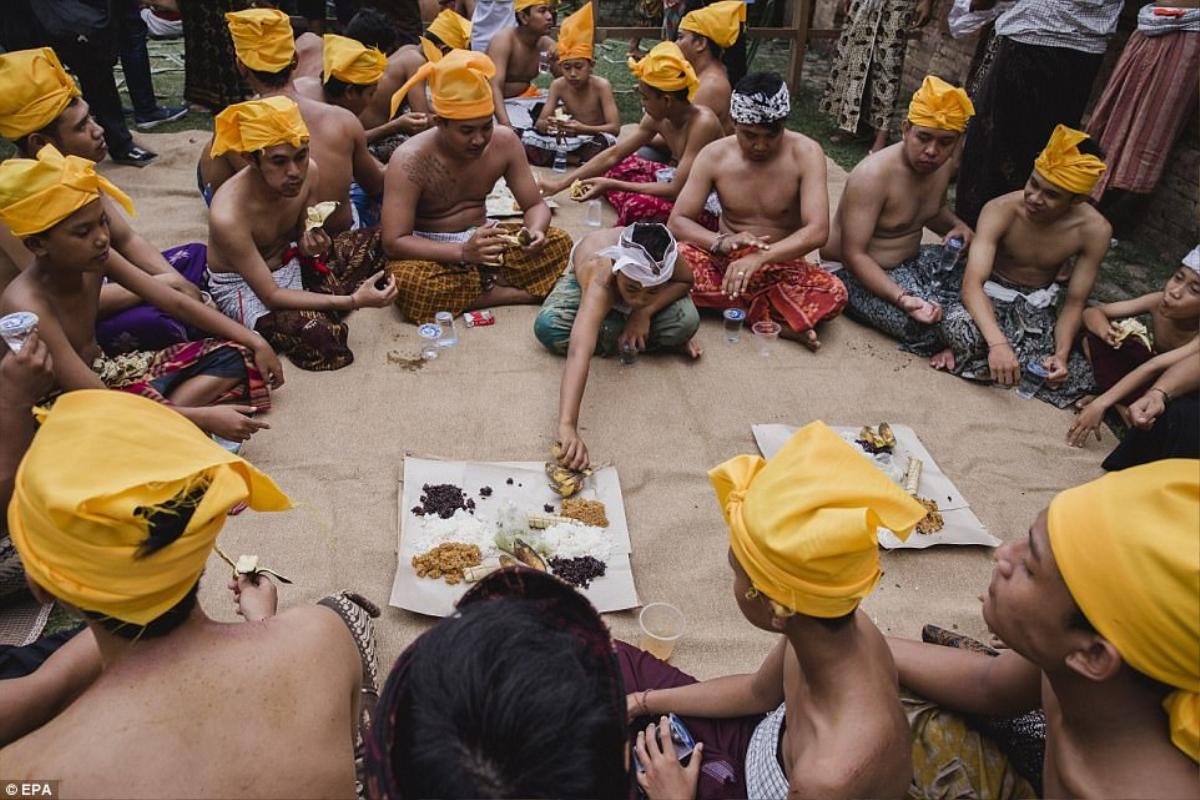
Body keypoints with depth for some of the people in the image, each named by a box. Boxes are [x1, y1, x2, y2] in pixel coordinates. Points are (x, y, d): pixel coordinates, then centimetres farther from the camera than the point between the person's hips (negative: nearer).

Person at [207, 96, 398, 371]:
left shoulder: (308, 172, -17)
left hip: (291, 263, 7)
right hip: (243, 287, -6)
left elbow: (301, 230, 3)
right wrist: (352, 301, -35)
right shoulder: (228, 216, -34)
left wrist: (311, 243, -24)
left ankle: (319, 305, 3)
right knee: (323, 338, -32)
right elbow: (270, 296, -30)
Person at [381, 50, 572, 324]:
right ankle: (501, 292, -20)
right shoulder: (410, 160, -23)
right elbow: (393, 242, -25)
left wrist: (535, 231, -28)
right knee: (407, 281, -38)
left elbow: (535, 205, -2)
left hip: (483, 239, 3)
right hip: (433, 252, -3)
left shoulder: (505, 141, -10)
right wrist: (463, 252, -40)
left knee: (559, 242, -16)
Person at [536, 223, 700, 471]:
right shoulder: (600, 281, -49)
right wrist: (567, 426, -75)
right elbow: (578, 353, -62)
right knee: (547, 327, -31)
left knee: (686, 322, -30)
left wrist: (645, 310, -35)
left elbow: (686, 280, -17)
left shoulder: (663, 255, -41)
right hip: (585, 278, 0)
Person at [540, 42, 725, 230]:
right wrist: (559, 184, -3)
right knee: (617, 165, 10)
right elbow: (613, 154, 1)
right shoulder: (657, 118, -5)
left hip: (709, 208, -8)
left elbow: (677, 190, -29)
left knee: (638, 205, -31)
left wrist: (611, 185, -28)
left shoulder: (702, 123, -28)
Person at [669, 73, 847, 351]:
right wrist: (720, 242, -30)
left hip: (781, 264, -2)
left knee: (833, 294, -31)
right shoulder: (714, 155, -8)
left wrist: (760, 257, -38)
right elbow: (678, 221, -10)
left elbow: (817, 231, -23)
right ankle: (776, 321, -24)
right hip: (724, 261, 3)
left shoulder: (805, 153, -14)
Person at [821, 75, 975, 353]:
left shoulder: (944, 165, -1)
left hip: (909, 260, 8)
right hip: (853, 271, -8)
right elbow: (853, 254, -30)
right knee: (929, 326, -28)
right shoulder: (873, 175, -27)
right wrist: (902, 298, -41)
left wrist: (958, 225, -2)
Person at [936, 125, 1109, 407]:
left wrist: (1061, 354, -28)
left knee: (1079, 377, -22)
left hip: (1038, 307, 4)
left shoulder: (1094, 230, -16)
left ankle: (972, 356, -10)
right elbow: (972, 283, -34)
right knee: (956, 326, -40)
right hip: (992, 297, -4)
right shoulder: (1000, 211, -24)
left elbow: (1074, 303, -9)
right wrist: (997, 343, -49)